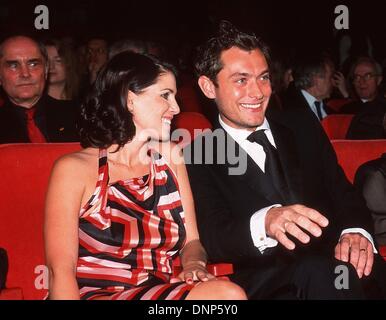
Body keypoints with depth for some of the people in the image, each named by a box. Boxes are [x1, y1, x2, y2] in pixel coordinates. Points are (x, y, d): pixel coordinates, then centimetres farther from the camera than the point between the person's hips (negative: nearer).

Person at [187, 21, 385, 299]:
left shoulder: (302, 125, 18)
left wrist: (356, 232, -10)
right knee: (321, 270, -35)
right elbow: (213, 240, -8)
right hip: (268, 284, -3)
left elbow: (343, 192, 15)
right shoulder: (197, 159, 4)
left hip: (338, 260, 3)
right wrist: (264, 223, -31)